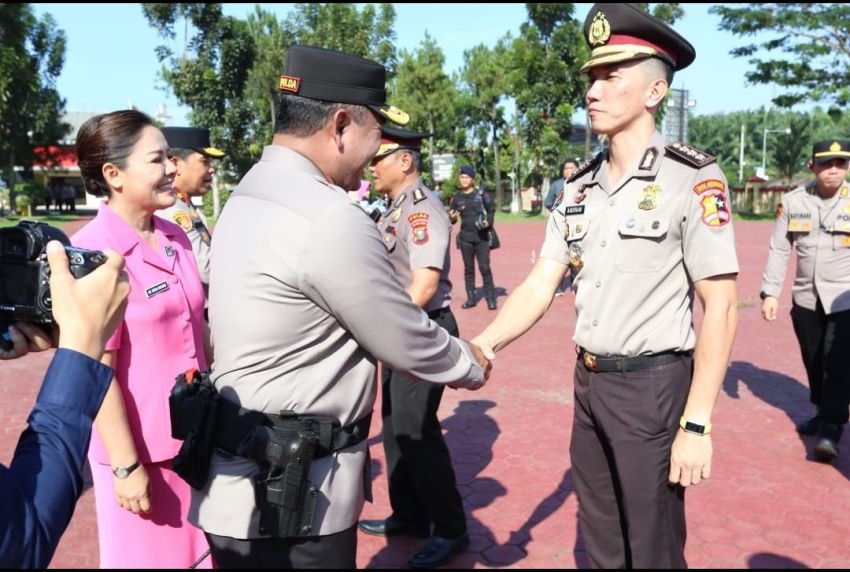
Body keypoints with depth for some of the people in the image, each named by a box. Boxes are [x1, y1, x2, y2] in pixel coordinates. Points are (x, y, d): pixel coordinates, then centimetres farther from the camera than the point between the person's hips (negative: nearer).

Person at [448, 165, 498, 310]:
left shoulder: (482, 194, -1)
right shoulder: (456, 198, 6)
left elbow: (491, 210, 3)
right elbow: (451, 218, 10)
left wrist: (488, 222, -15)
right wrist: (452, 218, -14)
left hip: (482, 236, -3)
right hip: (465, 237, 3)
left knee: (484, 267, -3)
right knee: (468, 268, 9)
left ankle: (491, 298, 5)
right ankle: (471, 298, 17)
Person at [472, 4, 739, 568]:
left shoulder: (693, 178, -14)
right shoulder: (579, 188, 5)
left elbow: (721, 309, -16)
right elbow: (541, 285, 3)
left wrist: (696, 424, -18)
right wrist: (481, 345, -13)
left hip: (652, 387, -6)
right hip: (589, 381, 6)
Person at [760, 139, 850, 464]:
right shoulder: (793, 201, 0)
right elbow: (779, 250, 3)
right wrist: (770, 292, -1)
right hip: (806, 298, 3)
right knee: (813, 361, 13)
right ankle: (823, 413, 33)